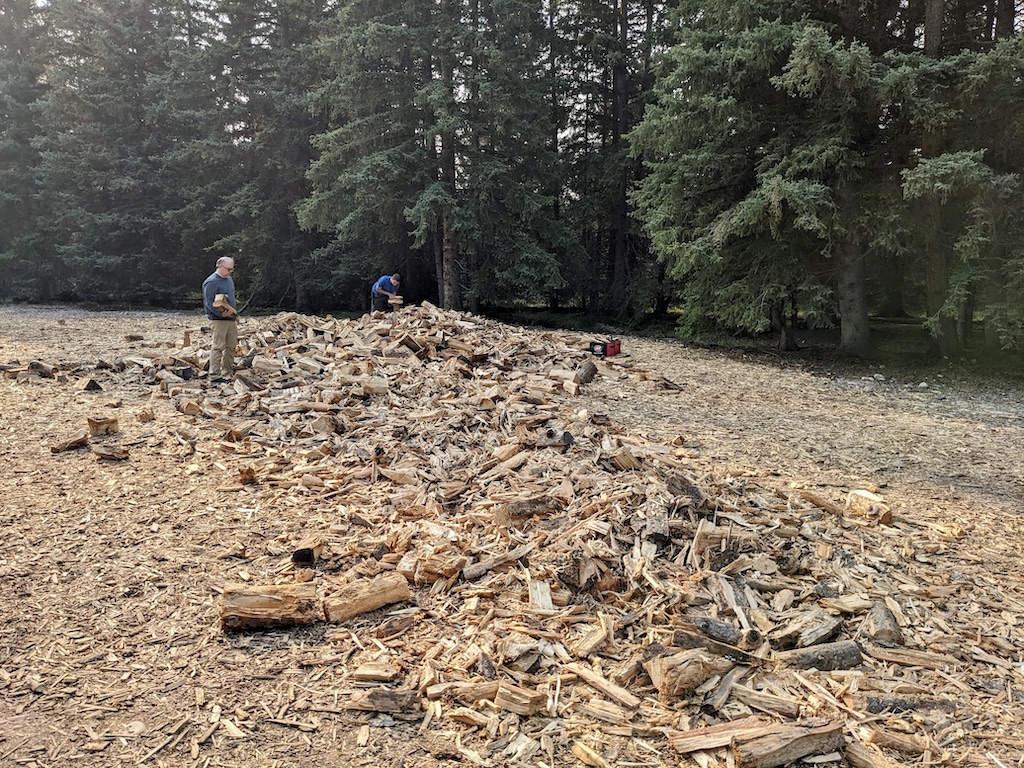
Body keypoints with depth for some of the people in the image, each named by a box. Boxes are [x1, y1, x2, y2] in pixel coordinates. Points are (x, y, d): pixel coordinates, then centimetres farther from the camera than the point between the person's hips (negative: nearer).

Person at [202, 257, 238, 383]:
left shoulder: (229, 279, 15)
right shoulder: (211, 282, -13)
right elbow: (209, 303, -18)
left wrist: (235, 314, 23)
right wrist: (221, 313, -28)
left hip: (231, 319, 9)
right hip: (219, 319, -9)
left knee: (231, 346, 12)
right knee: (218, 347, -8)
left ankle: (227, 372, 20)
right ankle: (215, 375, -6)